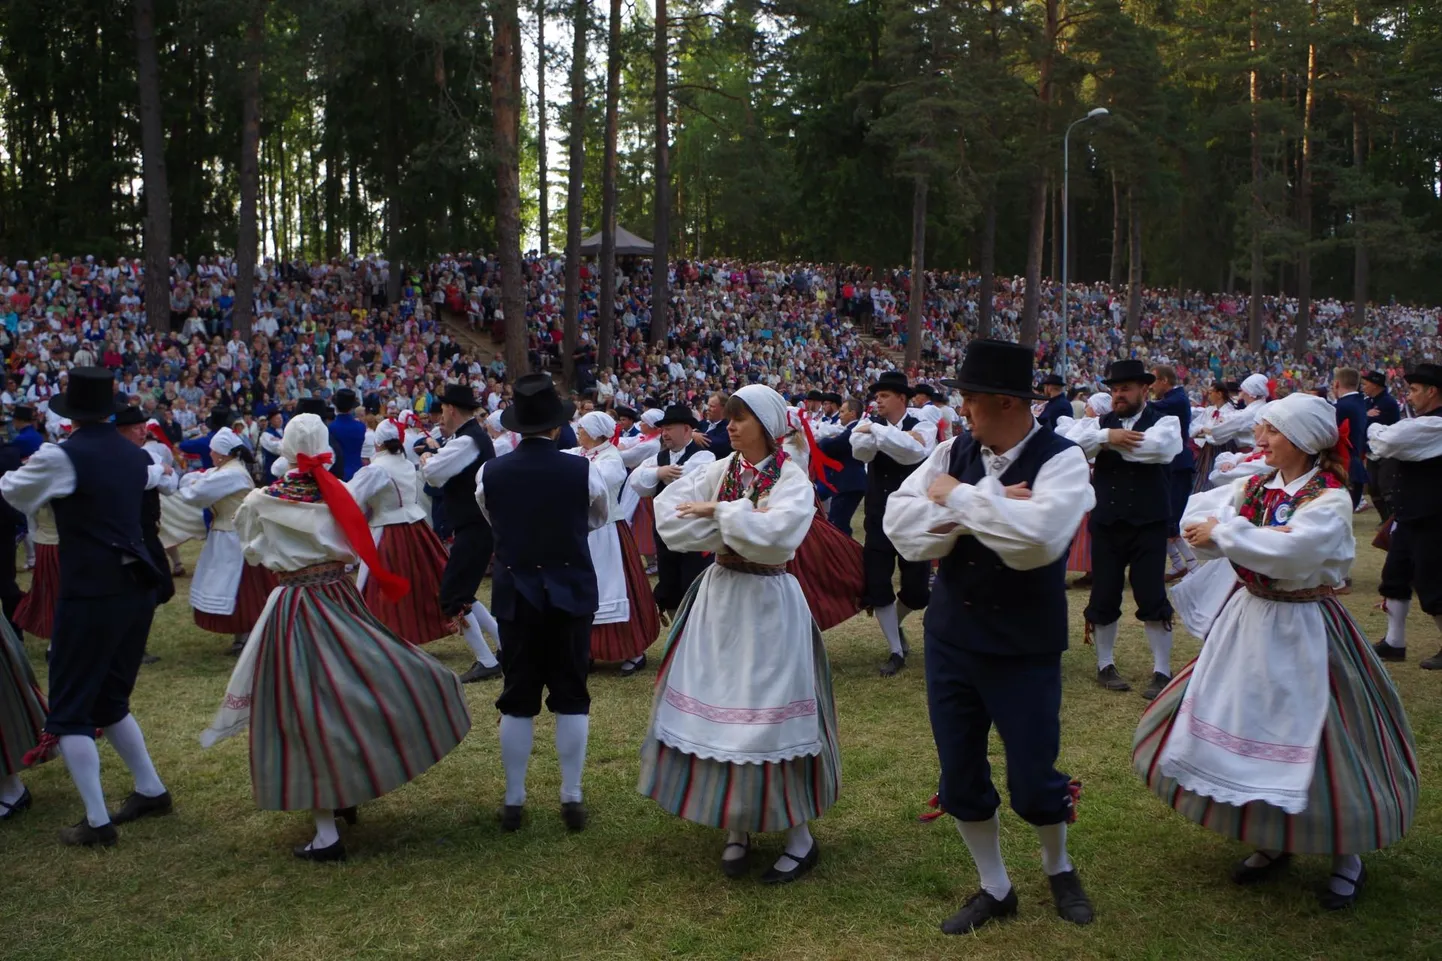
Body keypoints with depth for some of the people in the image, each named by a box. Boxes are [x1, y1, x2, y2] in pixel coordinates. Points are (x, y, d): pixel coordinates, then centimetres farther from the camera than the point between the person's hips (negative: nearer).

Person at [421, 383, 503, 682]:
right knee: (461, 593, 17)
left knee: (453, 597, -5)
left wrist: (426, 459, -3)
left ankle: (486, 663, 2)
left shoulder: (467, 440, -18)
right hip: (475, 526, 10)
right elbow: (445, 475, 18)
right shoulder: (473, 436, 15)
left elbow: (432, 473, -22)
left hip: (474, 530, -10)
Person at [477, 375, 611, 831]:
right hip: (571, 593, -1)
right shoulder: (583, 471, -10)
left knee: (518, 699, 10)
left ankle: (513, 801, 17)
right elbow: (601, 519, 10)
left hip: (515, 595, 1)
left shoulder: (490, 472, -7)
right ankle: (572, 799, 14)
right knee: (571, 697, 9)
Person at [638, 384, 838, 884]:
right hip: (718, 599, 5)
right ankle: (736, 827, 24)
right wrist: (733, 535, -14)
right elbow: (669, 515, -7)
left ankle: (800, 836, 12)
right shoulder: (720, 469, 4)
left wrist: (718, 511, -17)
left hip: (767, 605, -5)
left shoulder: (792, 480, -10)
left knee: (769, 715, -3)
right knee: (719, 709, 8)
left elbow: (772, 535, -28)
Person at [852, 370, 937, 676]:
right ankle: (896, 650, 15)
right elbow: (860, 451, -18)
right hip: (878, 520, 2)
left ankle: (894, 623, 35)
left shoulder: (923, 427, -7)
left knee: (916, 589, 2)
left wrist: (878, 431, -25)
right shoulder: (871, 425, 2)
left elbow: (914, 451, -29)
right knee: (877, 586, 0)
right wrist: (890, 434, -29)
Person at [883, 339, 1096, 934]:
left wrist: (960, 498, -23)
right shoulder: (953, 451, 0)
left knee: (1032, 779, 6)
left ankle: (1059, 869, 39)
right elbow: (901, 524, -11)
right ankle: (995, 890, 36)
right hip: (949, 639, 5)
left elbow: (1037, 539, -33)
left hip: (1025, 650, -5)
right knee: (960, 776, 14)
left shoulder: (1061, 460, -15)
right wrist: (989, 507, -21)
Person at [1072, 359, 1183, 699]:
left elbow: (1158, 447, -23)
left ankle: (1162, 672, 10)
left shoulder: (1164, 422, -1)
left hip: (1148, 525, -3)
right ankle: (1105, 665, 24)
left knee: (1152, 597, -1)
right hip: (1106, 524, 3)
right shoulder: (1102, 423, 8)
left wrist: (1111, 442, -14)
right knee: (1103, 597, 9)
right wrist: (1107, 436, -23)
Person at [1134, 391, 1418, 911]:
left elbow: (1290, 550, -32)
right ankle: (1274, 842, 32)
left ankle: (1347, 855, 22)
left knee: (1312, 737, 0)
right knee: (1247, 725, 13)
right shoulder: (1254, 487, 3)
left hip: (1300, 630, -7)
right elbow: (1195, 515, -5)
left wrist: (1224, 533, -22)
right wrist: (1250, 529, -22)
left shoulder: (1330, 499, -17)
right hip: (1248, 618, 7)